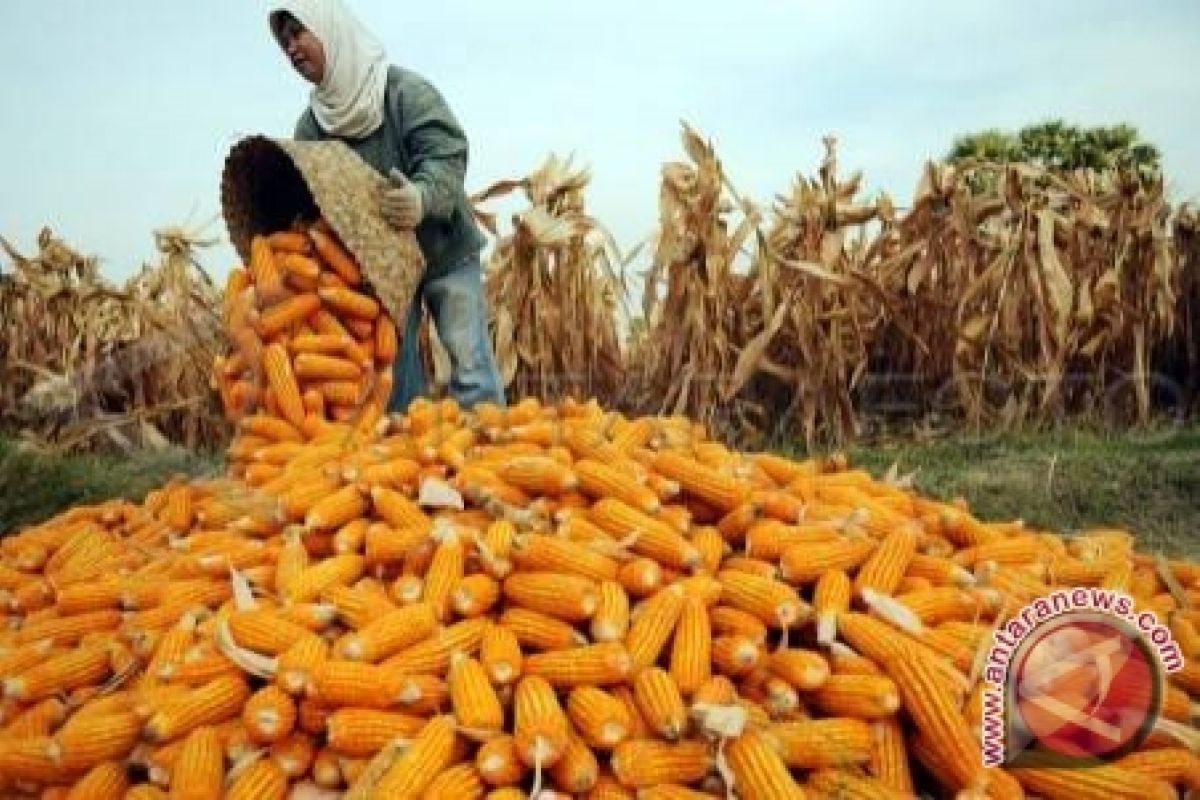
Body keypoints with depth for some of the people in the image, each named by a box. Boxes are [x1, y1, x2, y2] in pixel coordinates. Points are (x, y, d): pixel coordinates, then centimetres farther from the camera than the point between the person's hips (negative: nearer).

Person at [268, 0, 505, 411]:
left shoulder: (405, 89, -14)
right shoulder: (311, 124, 1)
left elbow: (446, 153, -24)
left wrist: (423, 197, -44)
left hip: (444, 249, -4)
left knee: (470, 365, -6)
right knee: (394, 372, 6)